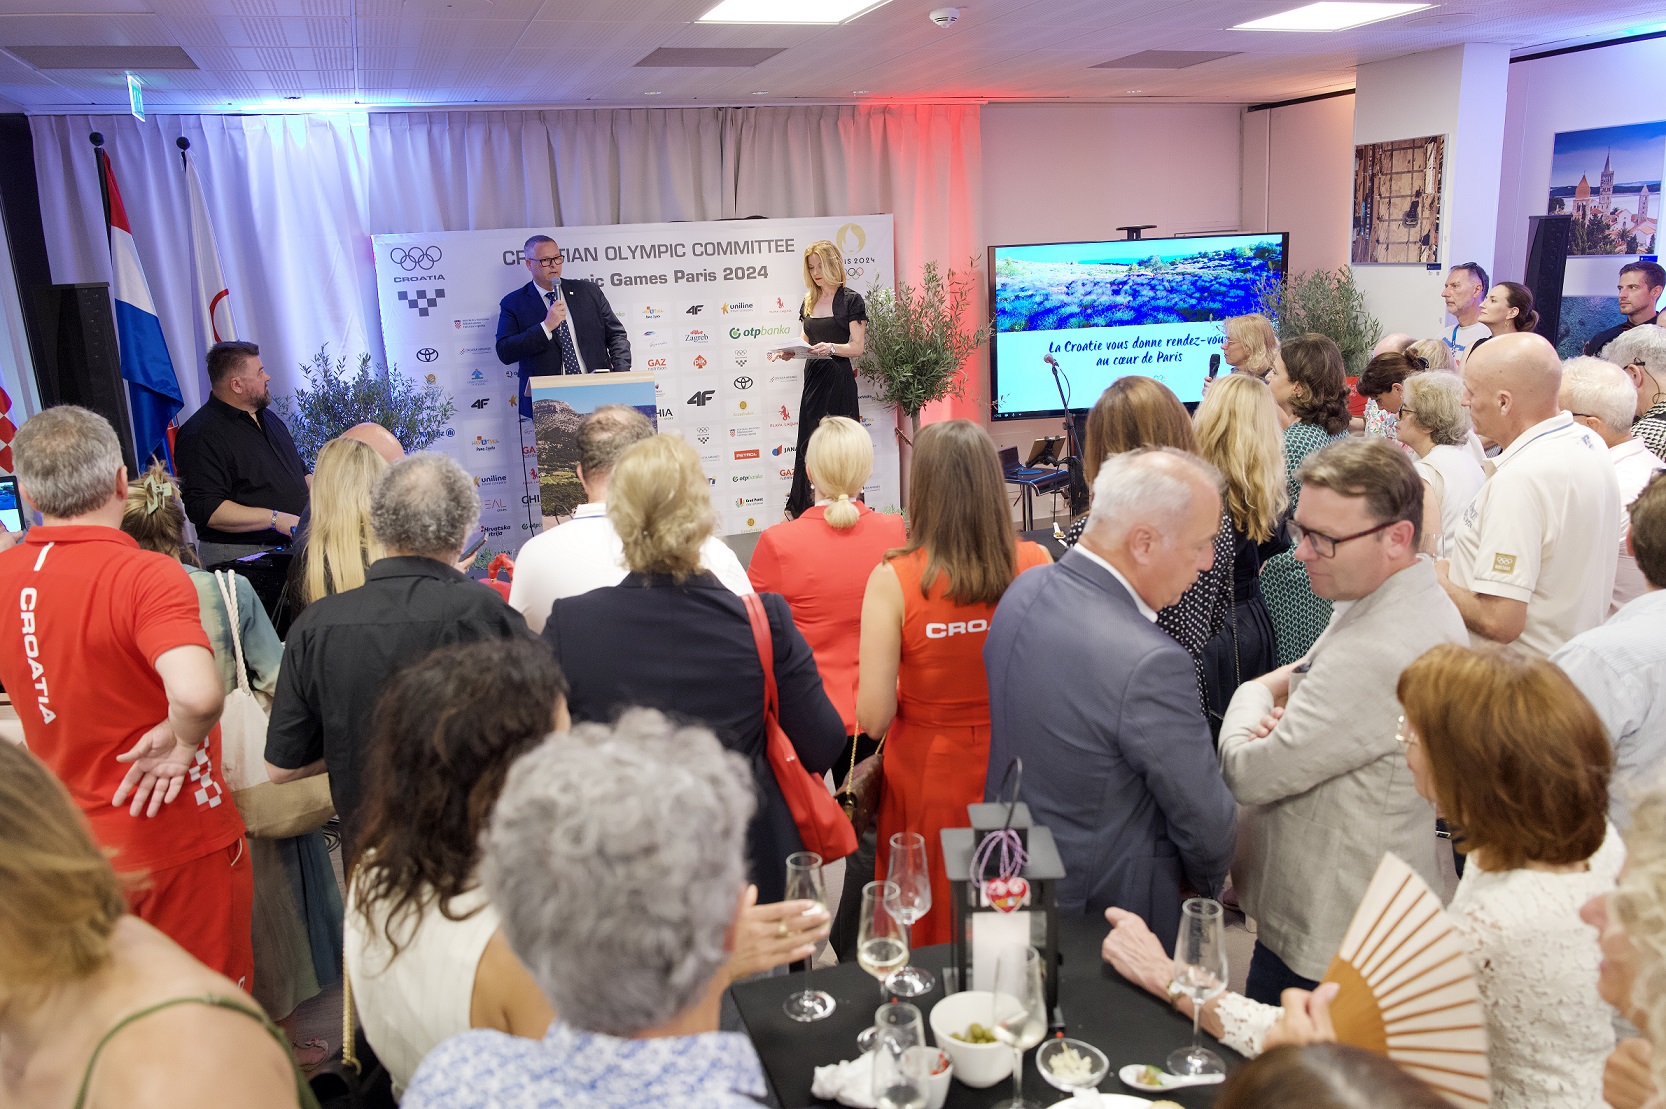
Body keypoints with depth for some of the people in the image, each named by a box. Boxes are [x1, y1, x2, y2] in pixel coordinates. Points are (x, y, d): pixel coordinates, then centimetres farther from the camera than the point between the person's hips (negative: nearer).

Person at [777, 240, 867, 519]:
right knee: (808, 441, 7)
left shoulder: (851, 300, -5)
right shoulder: (809, 302, 13)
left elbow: (857, 347, -10)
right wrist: (792, 350, -1)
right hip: (813, 378, 6)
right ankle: (802, 508, 14)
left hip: (838, 380, -6)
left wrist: (831, 348, -27)